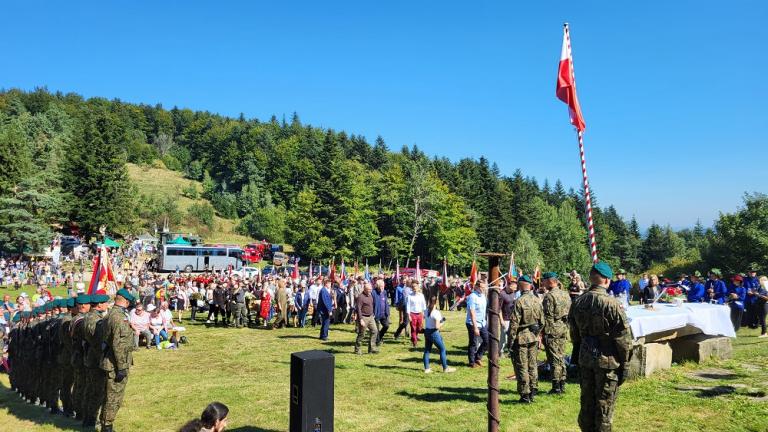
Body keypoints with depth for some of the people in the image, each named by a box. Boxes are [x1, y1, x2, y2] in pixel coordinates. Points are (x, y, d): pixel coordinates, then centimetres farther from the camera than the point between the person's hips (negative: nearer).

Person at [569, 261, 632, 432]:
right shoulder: (611, 303, -18)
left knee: (587, 401, 17)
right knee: (604, 405, 6)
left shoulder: (578, 302, 1)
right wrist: (625, 362, -4)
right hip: (607, 360, -5)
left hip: (585, 358, 5)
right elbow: (623, 336, -14)